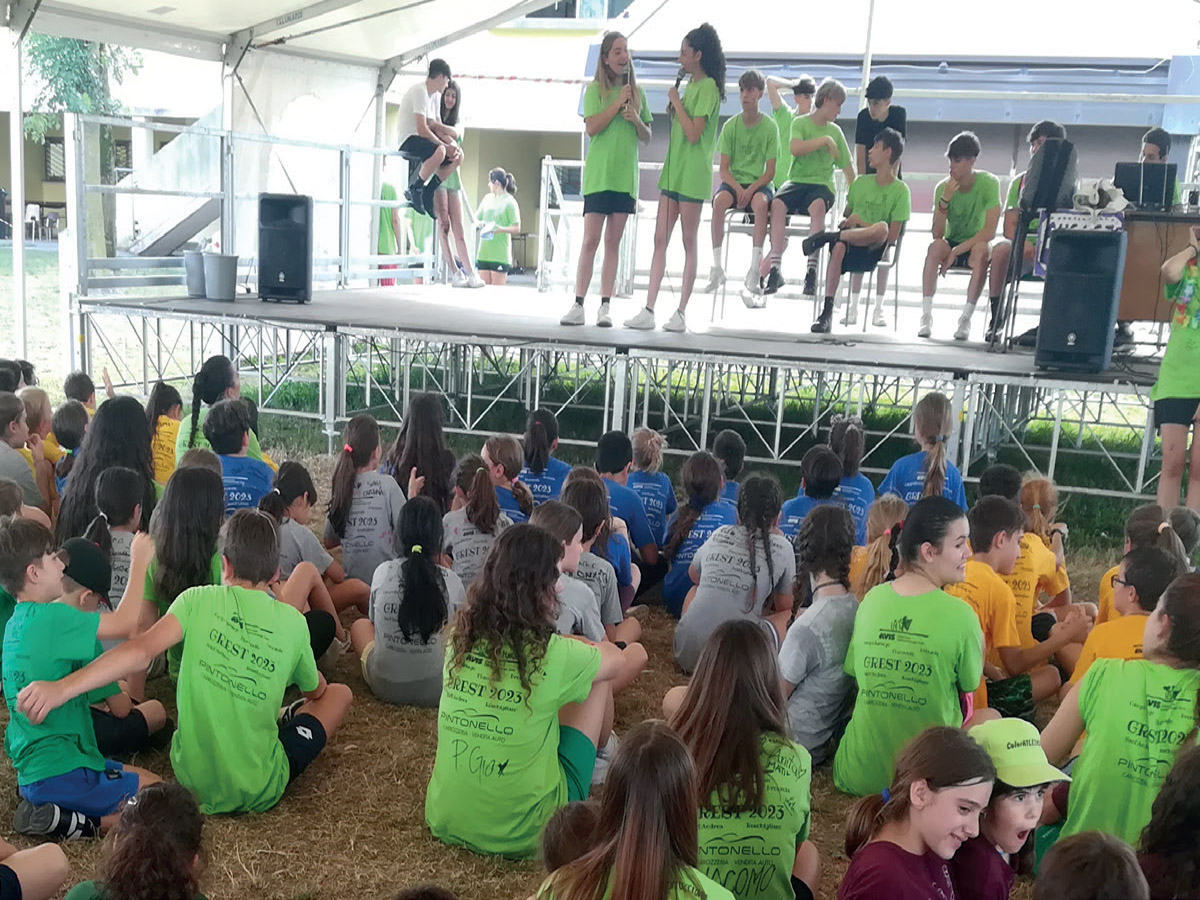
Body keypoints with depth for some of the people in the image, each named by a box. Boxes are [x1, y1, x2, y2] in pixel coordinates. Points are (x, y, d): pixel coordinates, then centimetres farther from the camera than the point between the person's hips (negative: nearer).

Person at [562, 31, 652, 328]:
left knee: (613, 242, 3)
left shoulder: (638, 92, 14)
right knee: (591, 240, -7)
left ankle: (605, 306, 4)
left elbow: (647, 138, 15)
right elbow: (592, 128, -10)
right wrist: (619, 102, -11)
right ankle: (578, 305, -5)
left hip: (626, 175, 3)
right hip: (598, 173, -3)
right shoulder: (595, 89, 2)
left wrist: (636, 120, -4)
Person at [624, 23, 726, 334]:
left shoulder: (708, 87, -10)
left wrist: (676, 102, -10)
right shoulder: (690, 86, 17)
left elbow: (694, 133, -19)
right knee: (660, 240, 3)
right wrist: (674, 107, 7)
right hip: (673, 171, 9)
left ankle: (681, 312, 5)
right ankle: (648, 311, 2)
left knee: (689, 243, -1)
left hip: (693, 174, -9)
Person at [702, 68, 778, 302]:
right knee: (719, 200, -33)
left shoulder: (770, 127, 0)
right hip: (733, 181, 2)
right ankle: (717, 267, -27)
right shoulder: (730, 125, 5)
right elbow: (723, 169, 1)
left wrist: (751, 189, -20)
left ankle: (754, 271, -38)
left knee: (761, 202, -37)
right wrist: (738, 188, -18)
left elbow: (770, 171, -3)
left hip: (759, 183, -2)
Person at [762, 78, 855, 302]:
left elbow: (847, 166, 18)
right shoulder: (800, 122, 8)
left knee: (818, 205, -36)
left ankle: (811, 270, -40)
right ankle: (775, 268, -35)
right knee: (778, 203, -34)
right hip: (797, 181, -1)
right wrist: (825, 140, -10)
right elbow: (795, 149, -12)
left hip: (822, 185, 1)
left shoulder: (835, 131, 16)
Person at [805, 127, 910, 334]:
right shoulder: (860, 182, 19)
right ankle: (827, 312, -40)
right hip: (852, 247, 3)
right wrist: (844, 223, 5)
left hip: (874, 250, -3)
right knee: (839, 246, -35)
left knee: (881, 227, -37)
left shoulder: (900, 190, 3)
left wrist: (861, 222, -9)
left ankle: (824, 237, -25)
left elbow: (892, 237, -5)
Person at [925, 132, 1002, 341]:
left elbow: (989, 231, -22)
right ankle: (926, 315, -33)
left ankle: (966, 318, -33)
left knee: (981, 249, -37)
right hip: (951, 244, 2)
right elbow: (937, 234, -17)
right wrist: (944, 200, -28)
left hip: (976, 244, -2)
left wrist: (957, 251, -28)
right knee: (935, 246, -32)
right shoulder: (943, 187, -8)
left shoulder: (989, 183, -14)